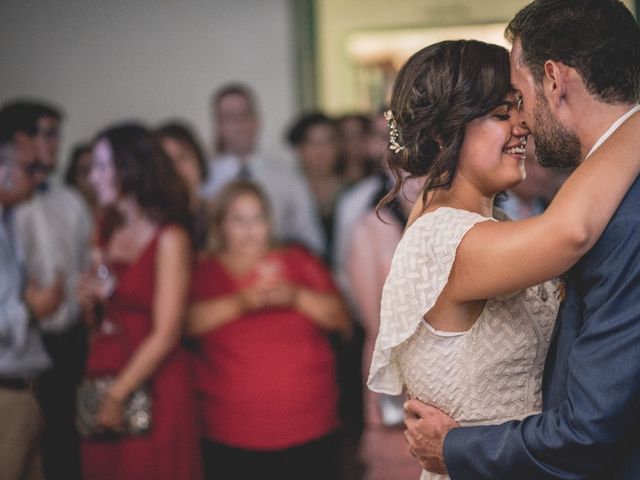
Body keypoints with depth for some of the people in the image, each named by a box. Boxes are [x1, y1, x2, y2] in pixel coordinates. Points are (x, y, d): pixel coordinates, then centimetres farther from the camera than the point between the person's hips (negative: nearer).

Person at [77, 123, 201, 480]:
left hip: (151, 392, -6)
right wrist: (91, 303, -1)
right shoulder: (107, 235, 11)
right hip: (100, 385, 6)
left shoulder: (170, 239, -9)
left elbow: (166, 335, -12)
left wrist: (119, 394, -11)